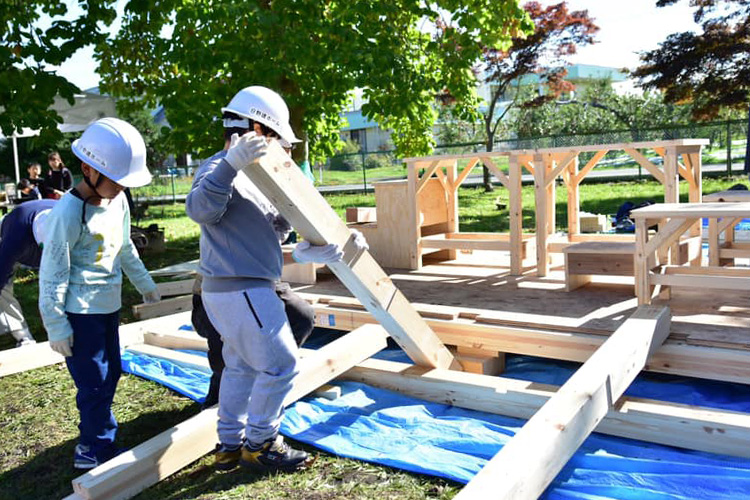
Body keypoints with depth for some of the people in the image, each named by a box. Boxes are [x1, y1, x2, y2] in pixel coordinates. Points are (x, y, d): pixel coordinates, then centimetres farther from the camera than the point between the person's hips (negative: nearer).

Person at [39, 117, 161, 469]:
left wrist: (144, 283, 26)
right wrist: (56, 325, -14)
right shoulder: (68, 212, -21)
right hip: (80, 312, -8)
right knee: (94, 382, -3)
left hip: (109, 306, 8)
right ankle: (96, 448, 14)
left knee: (110, 374, 16)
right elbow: (52, 274, -17)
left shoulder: (118, 201, 1)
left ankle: (93, 441, 31)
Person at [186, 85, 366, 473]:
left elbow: (271, 230, 14)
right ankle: (259, 445, 14)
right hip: (241, 291, -11)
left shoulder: (245, 174, 17)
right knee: (279, 364, -2)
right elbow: (199, 209, -34)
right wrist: (231, 164, -44)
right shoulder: (216, 169, -13)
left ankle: (230, 445, 31)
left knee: (242, 367, 19)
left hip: (243, 289, 11)